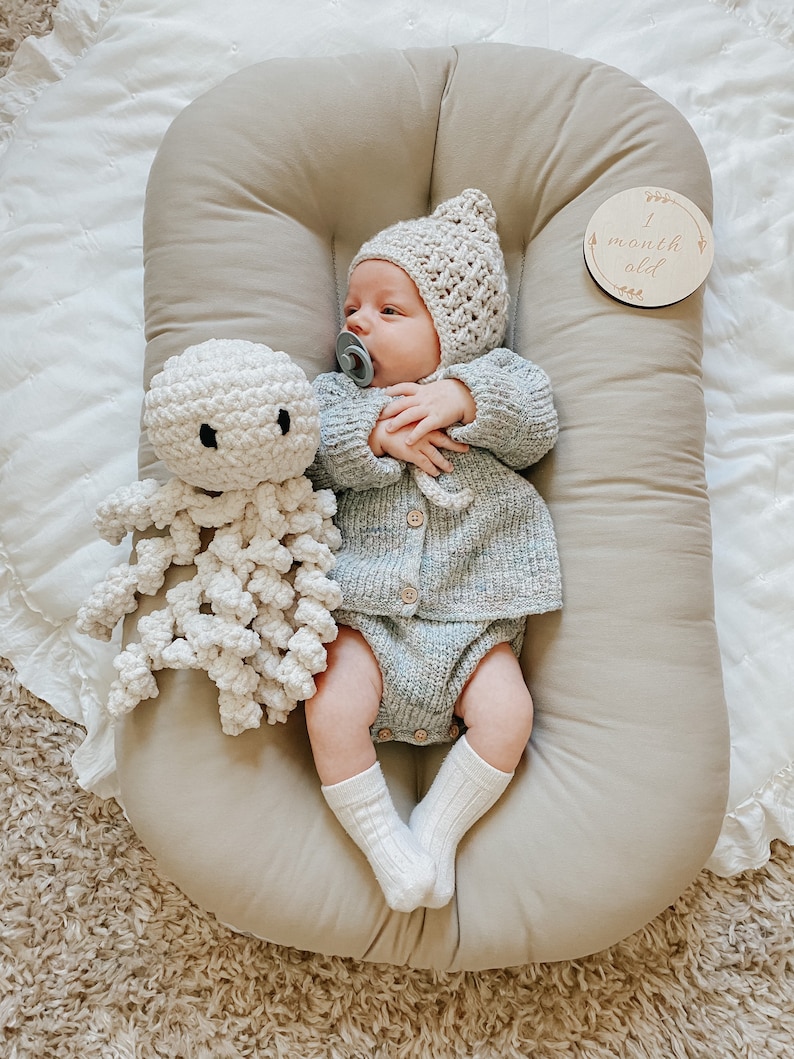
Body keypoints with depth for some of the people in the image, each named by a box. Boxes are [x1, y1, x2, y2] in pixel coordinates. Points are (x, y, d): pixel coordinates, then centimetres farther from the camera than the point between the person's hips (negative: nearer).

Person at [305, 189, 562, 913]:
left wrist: (463, 400, -21)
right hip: (364, 609, 0)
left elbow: (537, 426, -7)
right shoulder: (335, 393, 11)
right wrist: (375, 435, -20)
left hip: (472, 612, 0)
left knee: (507, 714, -13)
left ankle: (437, 833, 7)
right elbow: (308, 453, -6)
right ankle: (385, 845, 3)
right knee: (331, 713, -17)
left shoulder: (494, 381, 10)